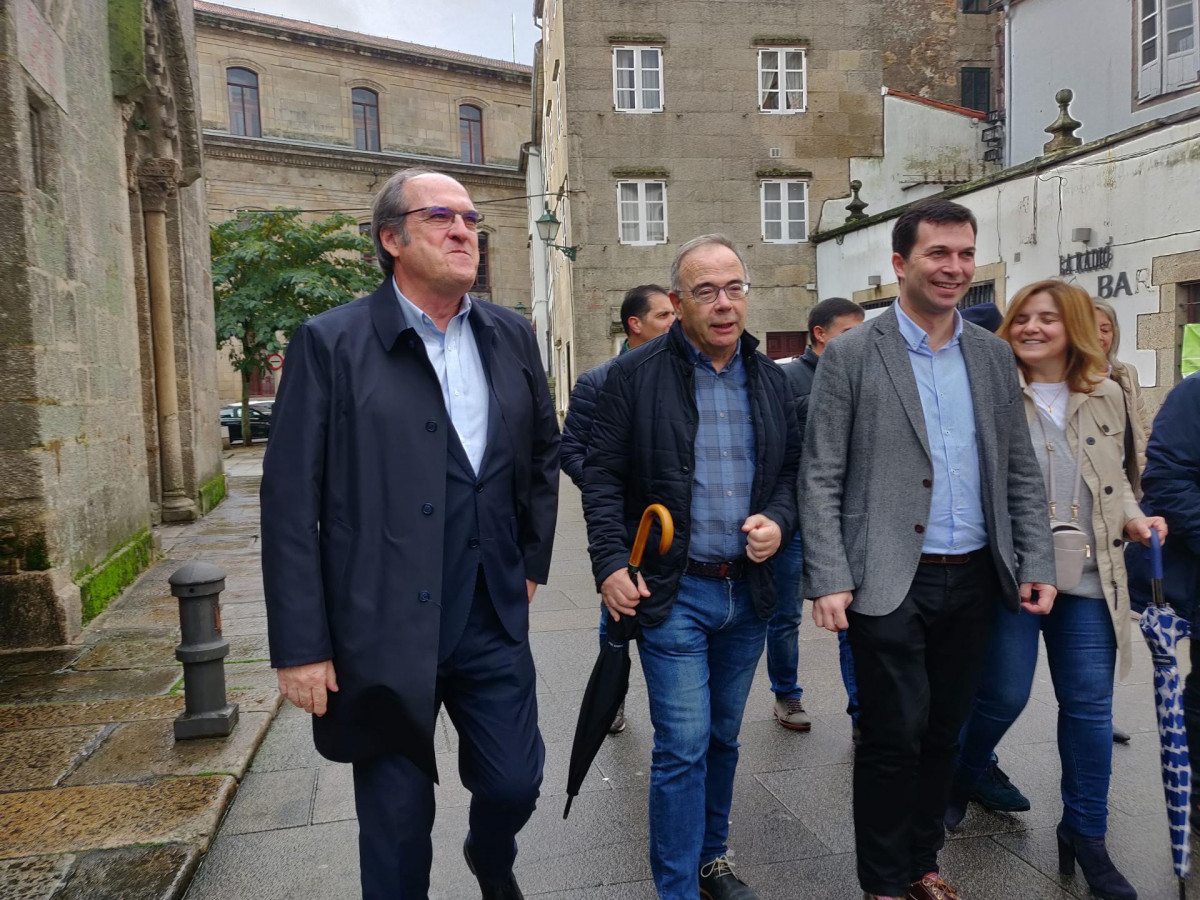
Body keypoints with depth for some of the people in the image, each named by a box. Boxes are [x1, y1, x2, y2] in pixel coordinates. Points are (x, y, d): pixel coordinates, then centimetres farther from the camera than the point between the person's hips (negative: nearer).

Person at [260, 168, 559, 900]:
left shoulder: (511, 336, 5)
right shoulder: (332, 343, -9)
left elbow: (545, 449, 18)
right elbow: (291, 504, -10)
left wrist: (534, 559, 13)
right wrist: (300, 647, -10)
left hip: (493, 617, 4)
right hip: (383, 629, -3)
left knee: (515, 782, 14)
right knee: (397, 819, 11)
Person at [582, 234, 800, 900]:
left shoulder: (769, 378, 8)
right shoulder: (636, 374, -6)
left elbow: (792, 467, 14)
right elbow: (603, 475, -5)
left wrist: (778, 520, -5)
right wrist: (610, 563, -12)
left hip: (749, 592, 5)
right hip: (672, 592, -4)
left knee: (722, 738, 18)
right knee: (683, 746, -2)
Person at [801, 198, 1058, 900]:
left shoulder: (993, 355, 9)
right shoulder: (852, 356, -5)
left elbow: (1021, 471, 12)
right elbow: (820, 479, -8)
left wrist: (1038, 564, 4)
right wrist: (830, 580, -14)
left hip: (974, 579, 5)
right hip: (891, 584, -4)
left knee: (943, 734, 16)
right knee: (894, 738, 4)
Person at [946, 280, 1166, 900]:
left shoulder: (1106, 395, 9)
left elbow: (1115, 476, 19)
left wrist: (1133, 518, 2)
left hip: (1088, 576, 4)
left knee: (1089, 705, 7)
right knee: (1003, 695, 3)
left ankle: (1084, 833, 22)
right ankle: (955, 784, 32)